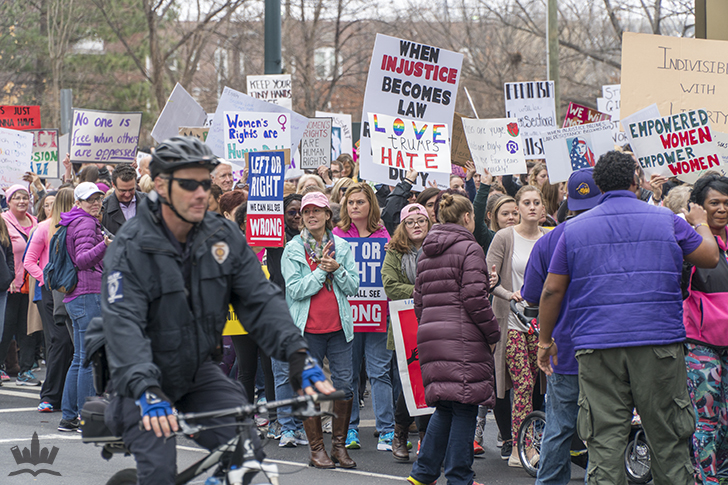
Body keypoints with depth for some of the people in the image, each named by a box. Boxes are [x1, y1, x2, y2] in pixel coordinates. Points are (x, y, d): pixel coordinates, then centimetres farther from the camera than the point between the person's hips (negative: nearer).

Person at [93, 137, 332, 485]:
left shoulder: (224, 237, -3)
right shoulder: (131, 248, -18)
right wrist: (145, 388, -46)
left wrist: (297, 353, -24)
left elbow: (259, 299, -7)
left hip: (198, 372, 4)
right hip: (143, 375, -4)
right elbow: (123, 323, -30)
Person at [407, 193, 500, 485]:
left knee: (444, 407, 15)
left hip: (430, 335, 8)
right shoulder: (469, 248, -7)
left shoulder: (426, 253, 17)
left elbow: (419, 299, 20)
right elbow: (474, 297, -13)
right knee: (464, 406, -3)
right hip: (463, 337, -8)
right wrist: (493, 333, -5)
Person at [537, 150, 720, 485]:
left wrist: (545, 341, 17)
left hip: (596, 347, 1)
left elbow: (552, 290, 6)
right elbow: (710, 257, 15)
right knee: (667, 440, 6)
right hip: (659, 343, -1)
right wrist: (700, 223, 35)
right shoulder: (666, 221, 4)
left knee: (604, 441, 0)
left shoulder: (574, 229, 6)